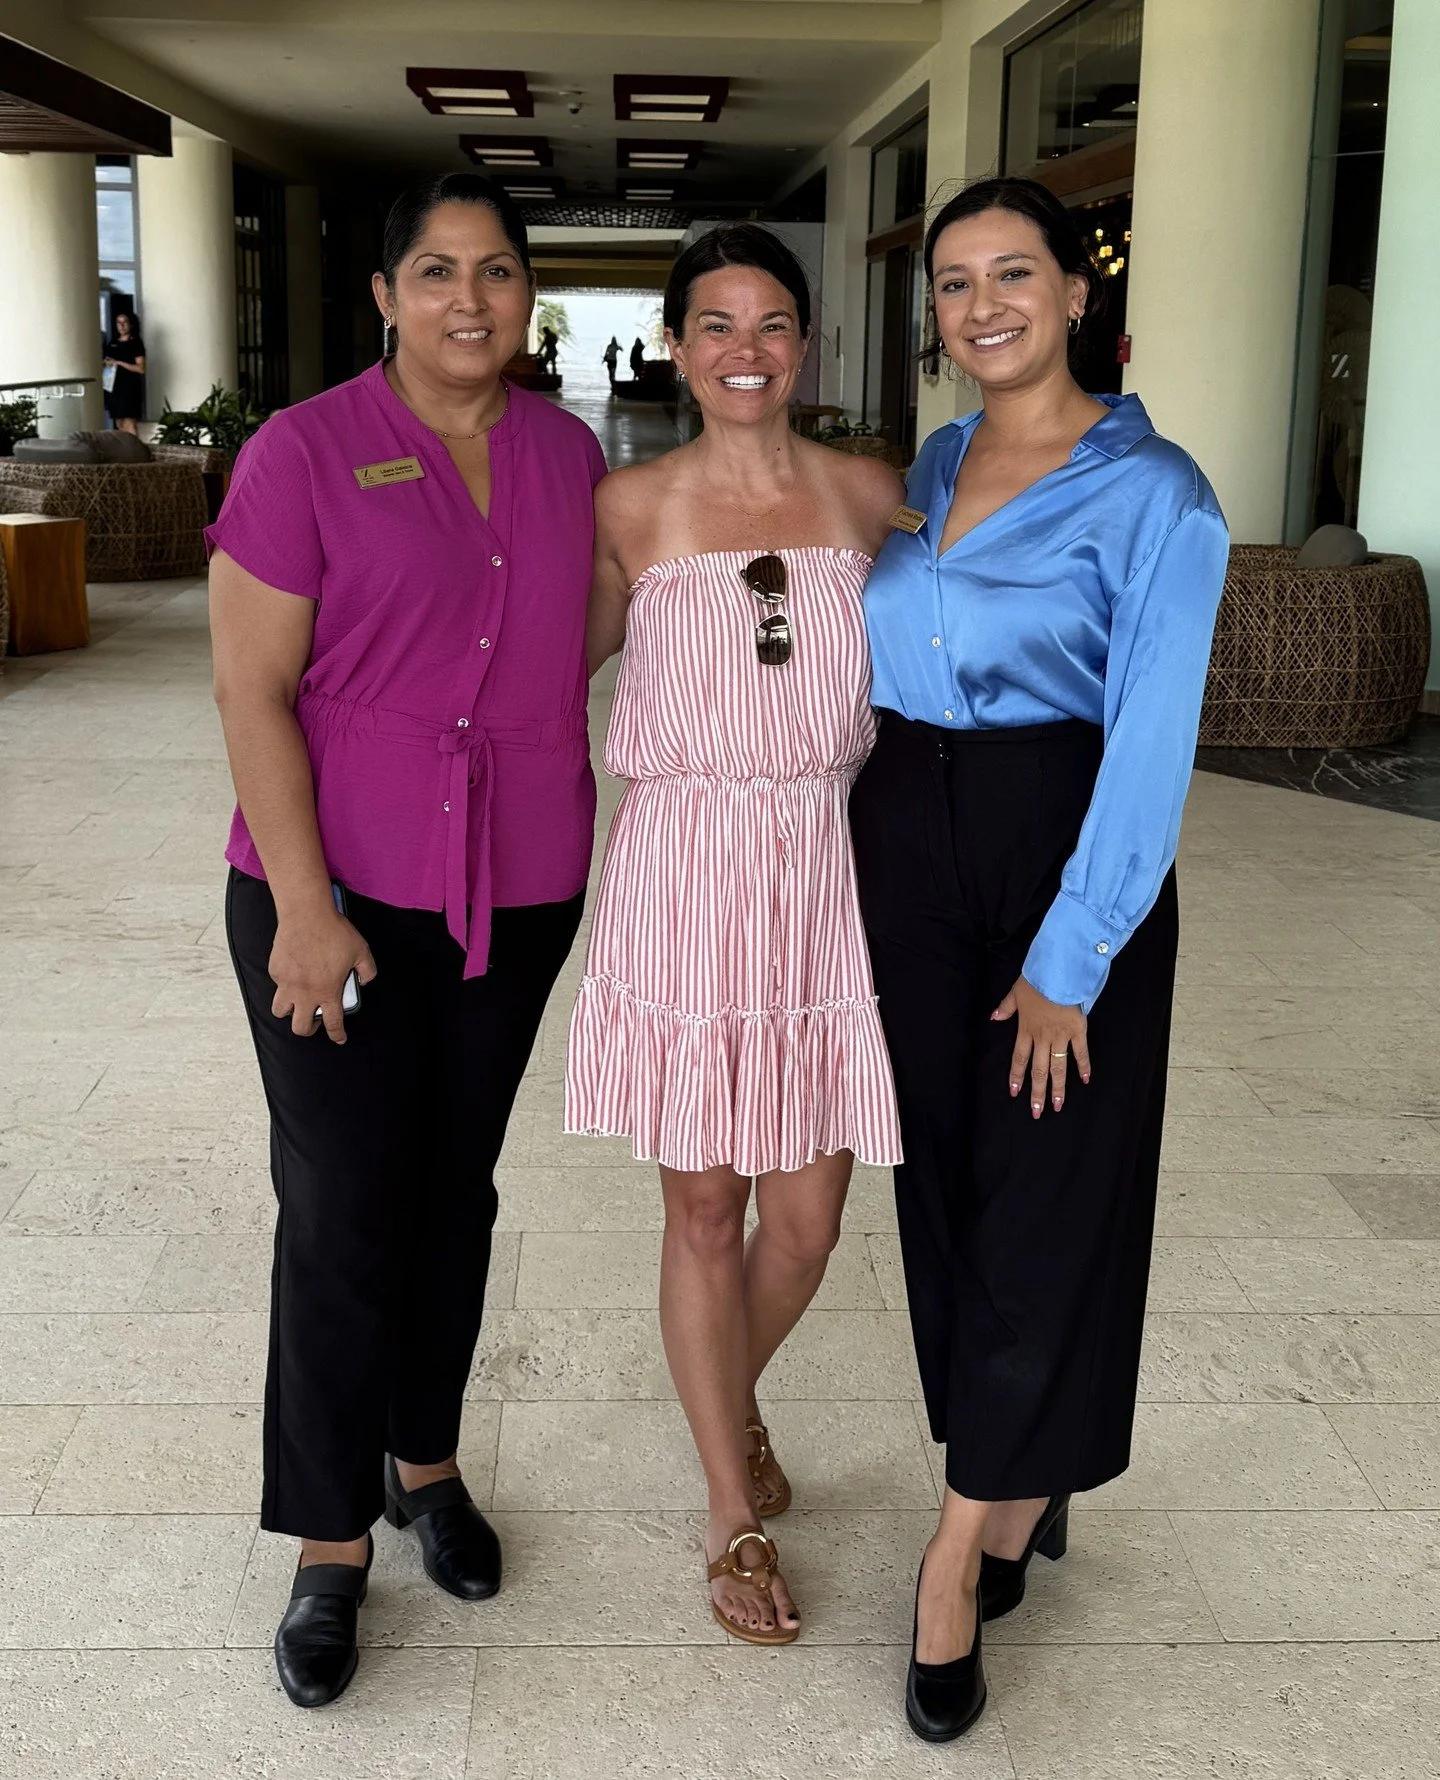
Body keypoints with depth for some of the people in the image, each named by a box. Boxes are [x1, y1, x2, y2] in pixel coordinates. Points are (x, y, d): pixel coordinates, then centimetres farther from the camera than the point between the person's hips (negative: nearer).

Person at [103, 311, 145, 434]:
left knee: (129, 424, -14)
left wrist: (119, 363, -16)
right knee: (119, 424, 5)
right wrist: (106, 364, 2)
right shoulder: (112, 344, 15)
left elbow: (140, 368, -11)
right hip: (114, 387, 6)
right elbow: (106, 363, 26)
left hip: (130, 388, -6)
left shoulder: (136, 343, -3)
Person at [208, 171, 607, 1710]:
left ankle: (423, 1458, 36)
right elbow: (251, 690, -12)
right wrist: (303, 906, -16)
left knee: (456, 1191, 15)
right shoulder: (305, 453, -9)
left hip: (517, 891, 4)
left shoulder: (570, 455, 6)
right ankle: (330, 1541, 19)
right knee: (341, 1212, 1)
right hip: (340, 891, -4)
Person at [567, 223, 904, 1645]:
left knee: (806, 1213, 8)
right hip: (684, 877, -1)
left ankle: (732, 1394, 43)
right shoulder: (632, 506, 1)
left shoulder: (868, 496, 5)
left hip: (827, 877, 2)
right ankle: (733, 1516, 27)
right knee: (703, 1204, 7)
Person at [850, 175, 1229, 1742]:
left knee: (1044, 1194, 1)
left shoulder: (1152, 493, -10)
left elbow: (1149, 747, -14)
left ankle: (959, 1553, 16)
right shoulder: (923, 470, 9)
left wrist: (1069, 964, -15)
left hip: (1068, 862, -6)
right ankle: (1025, 1496, 32)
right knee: (942, 1183, 12)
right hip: (903, 848, 6)